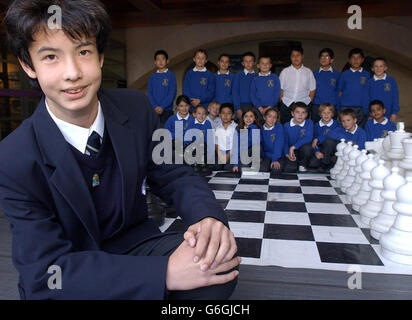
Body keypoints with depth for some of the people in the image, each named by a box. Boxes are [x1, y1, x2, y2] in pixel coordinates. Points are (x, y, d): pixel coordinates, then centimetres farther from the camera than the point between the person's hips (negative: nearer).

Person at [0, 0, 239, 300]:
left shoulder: (137, 109, -11)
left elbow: (174, 177, -4)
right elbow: (46, 271, -21)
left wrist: (209, 217, -27)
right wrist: (165, 273, -33)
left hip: (134, 244, 3)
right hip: (65, 283, -2)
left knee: (218, 263, -22)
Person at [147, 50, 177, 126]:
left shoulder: (171, 75, 2)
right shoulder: (153, 77, 11)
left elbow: (172, 93, -6)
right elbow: (149, 93, 6)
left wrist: (162, 107, -14)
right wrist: (155, 106, -10)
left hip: (166, 110, -3)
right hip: (154, 110, 3)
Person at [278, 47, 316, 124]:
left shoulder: (308, 72, 11)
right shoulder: (285, 71, 10)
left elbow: (312, 90, 10)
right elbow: (280, 89, 8)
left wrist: (309, 102, 1)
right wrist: (282, 101, -2)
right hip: (286, 105, 0)